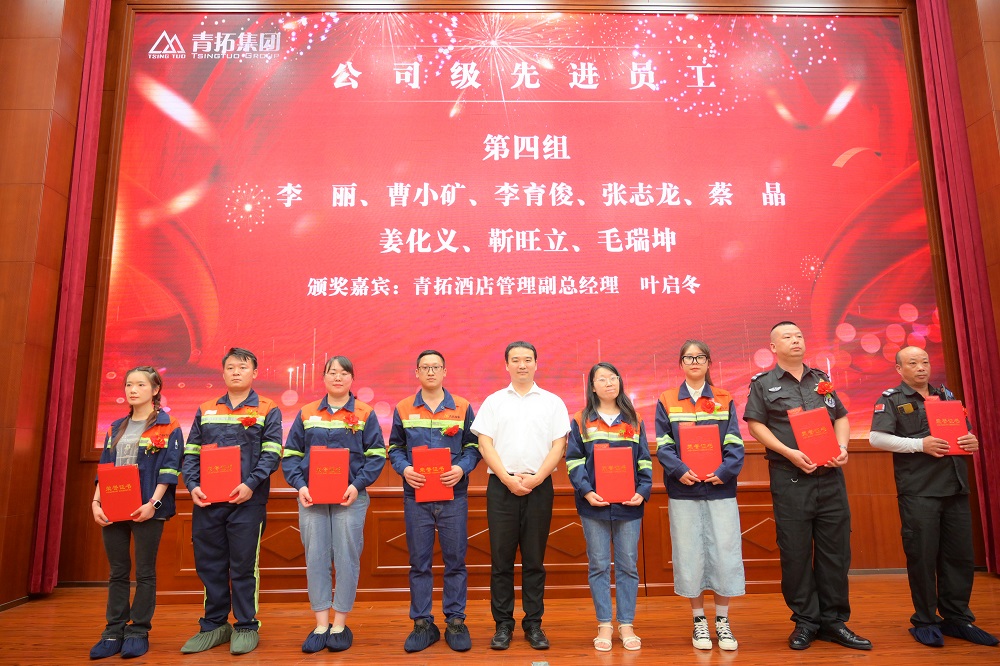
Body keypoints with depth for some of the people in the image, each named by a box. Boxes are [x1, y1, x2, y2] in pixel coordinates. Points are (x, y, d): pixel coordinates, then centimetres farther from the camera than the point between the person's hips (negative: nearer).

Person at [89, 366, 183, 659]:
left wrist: (153, 503, -19)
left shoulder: (168, 426, -2)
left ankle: (138, 632, 13)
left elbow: (169, 469, -9)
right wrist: (96, 501, -1)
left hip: (148, 508, -5)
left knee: (145, 572, 3)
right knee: (117, 571, 11)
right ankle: (114, 631, 20)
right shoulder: (116, 428, 15)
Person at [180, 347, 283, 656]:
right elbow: (191, 453, 11)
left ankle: (246, 627, 16)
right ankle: (214, 625, 25)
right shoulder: (205, 411, 14)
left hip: (246, 501, -4)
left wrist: (250, 484, -18)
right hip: (207, 501, 4)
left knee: (243, 566, 3)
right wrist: (193, 485, -5)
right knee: (209, 564, 10)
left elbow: (271, 453, -5)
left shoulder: (267, 410, 3)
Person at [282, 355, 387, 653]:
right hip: (311, 496, 2)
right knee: (316, 558, 5)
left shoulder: (365, 413, 2)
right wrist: (299, 485, -8)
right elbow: (290, 454, 7)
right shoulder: (306, 414, 8)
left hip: (350, 497, -2)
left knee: (346, 558, 2)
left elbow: (376, 454, -1)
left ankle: (340, 625, 15)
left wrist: (357, 485, -14)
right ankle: (321, 624, 16)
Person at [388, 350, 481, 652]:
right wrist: (404, 469, -9)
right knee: (419, 562, 7)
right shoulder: (403, 409, 7)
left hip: (453, 494, -1)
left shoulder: (462, 407, 4)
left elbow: (473, 446, 5)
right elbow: (395, 447, 9)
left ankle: (455, 621, 19)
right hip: (416, 494, 1)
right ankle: (422, 624, 20)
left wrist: (462, 468, -13)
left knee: (455, 560, 5)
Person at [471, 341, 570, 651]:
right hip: (501, 486, 0)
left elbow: (559, 445, 1)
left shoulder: (552, 402, 7)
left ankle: (534, 624, 18)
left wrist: (535, 478, -10)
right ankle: (503, 624, 16)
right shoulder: (493, 401, 7)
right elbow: (485, 444, 1)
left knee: (534, 559, 6)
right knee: (501, 558, 4)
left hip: (539, 486, 0)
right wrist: (508, 478, -9)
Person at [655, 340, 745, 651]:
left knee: (725, 553, 2)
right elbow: (663, 446, -1)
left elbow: (734, 444, 1)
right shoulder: (667, 401, 5)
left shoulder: (725, 400, 7)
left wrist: (724, 471, -15)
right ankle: (699, 621, 19)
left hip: (720, 488, 1)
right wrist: (680, 470, -17)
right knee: (690, 555, 4)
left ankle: (722, 621, 18)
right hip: (683, 490, 0)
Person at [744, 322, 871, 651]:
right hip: (790, 478, -4)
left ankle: (834, 620, 21)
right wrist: (790, 453, -14)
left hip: (830, 476, 4)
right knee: (795, 552, 2)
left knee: (836, 549, 7)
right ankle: (805, 621, 17)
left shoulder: (822, 379, 14)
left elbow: (841, 418, 17)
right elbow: (755, 425, -4)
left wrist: (842, 446, -2)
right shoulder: (763, 384, 2)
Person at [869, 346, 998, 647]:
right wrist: (921, 444, -18)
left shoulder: (947, 396, 17)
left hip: (956, 488, 5)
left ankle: (957, 618, 23)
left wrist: (972, 442, -2)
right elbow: (876, 438, -11)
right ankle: (925, 621, 13)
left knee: (960, 555, 8)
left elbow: (966, 434, 21)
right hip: (918, 491, -5)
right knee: (922, 556, 0)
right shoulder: (890, 399, 0)